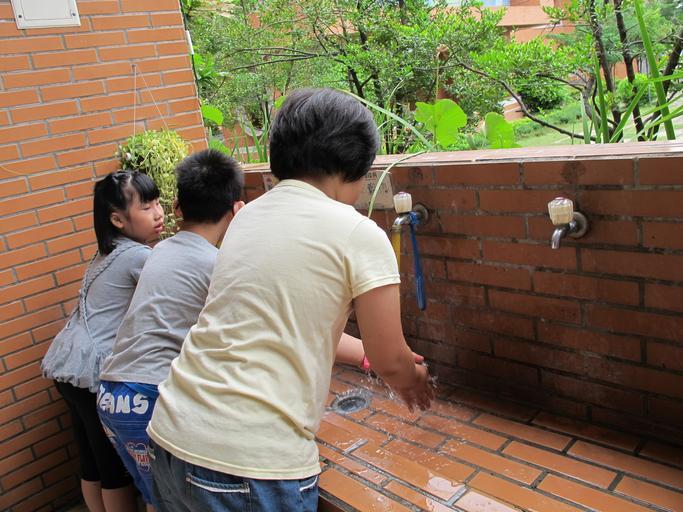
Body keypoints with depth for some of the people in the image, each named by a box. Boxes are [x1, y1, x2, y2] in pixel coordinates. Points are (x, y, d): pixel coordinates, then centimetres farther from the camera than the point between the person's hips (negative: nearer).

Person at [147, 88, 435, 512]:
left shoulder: (249, 216, 9)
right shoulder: (359, 234, -11)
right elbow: (390, 362, -3)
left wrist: (364, 352, 31)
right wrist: (414, 381, 21)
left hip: (170, 434, 7)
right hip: (250, 463, -6)